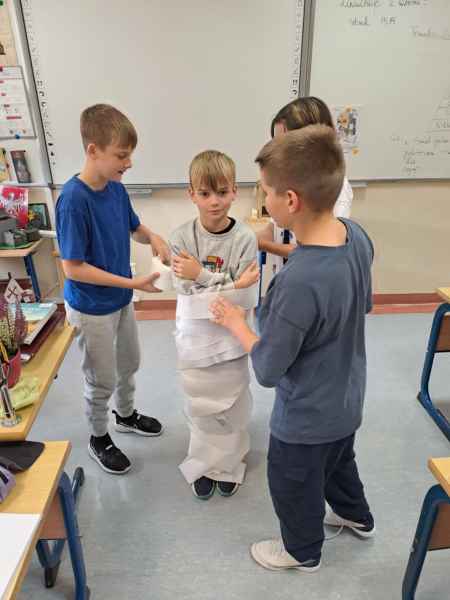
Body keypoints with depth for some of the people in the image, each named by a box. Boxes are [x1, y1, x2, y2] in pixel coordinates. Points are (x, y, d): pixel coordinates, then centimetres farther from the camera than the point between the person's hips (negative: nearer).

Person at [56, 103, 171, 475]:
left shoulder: (117, 189, -6)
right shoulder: (73, 199, -26)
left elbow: (135, 227, 12)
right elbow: (73, 269, -25)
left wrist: (155, 238, -11)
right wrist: (133, 283, -25)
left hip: (122, 299, 7)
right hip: (92, 309, -7)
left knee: (129, 364, 24)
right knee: (102, 380, 12)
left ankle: (126, 414, 50)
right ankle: (99, 438, 37)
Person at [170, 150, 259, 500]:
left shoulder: (244, 238, -15)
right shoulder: (182, 238, -13)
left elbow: (246, 301, -18)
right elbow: (188, 296, -17)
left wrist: (202, 275, -24)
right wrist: (232, 286, -26)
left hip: (231, 340, 0)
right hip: (196, 340, 1)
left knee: (232, 407, 16)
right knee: (200, 408, 17)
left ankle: (229, 465, 43)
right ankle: (203, 466, 42)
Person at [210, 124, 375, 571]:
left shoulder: (297, 283, -40)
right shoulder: (356, 234, -15)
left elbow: (267, 370, -27)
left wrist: (235, 322, -11)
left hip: (307, 417, -7)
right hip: (347, 399, 7)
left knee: (294, 484, 24)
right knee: (338, 460, 35)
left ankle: (303, 552, 54)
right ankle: (356, 516, 64)